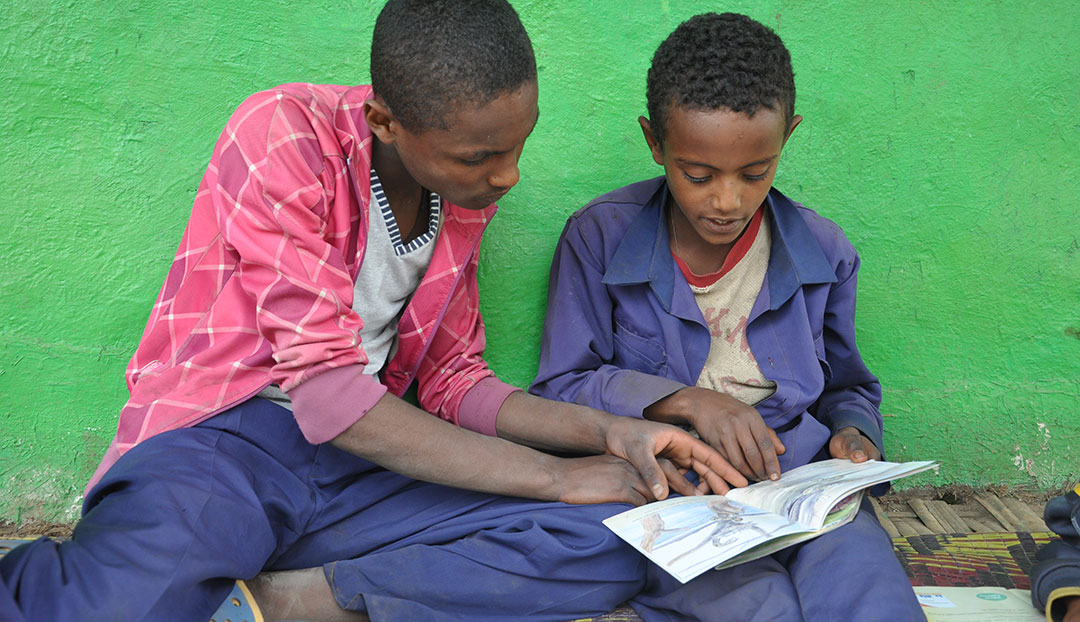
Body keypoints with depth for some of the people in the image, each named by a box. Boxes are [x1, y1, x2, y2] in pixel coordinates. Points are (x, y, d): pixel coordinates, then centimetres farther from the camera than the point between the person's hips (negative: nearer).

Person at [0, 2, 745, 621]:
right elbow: (326, 390, -18)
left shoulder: (467, 187, 7)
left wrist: (607, 432, -3)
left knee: (617, 546, -17)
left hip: (360, 466, 7)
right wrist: (553, 476, -16)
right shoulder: (285, 135, -14)